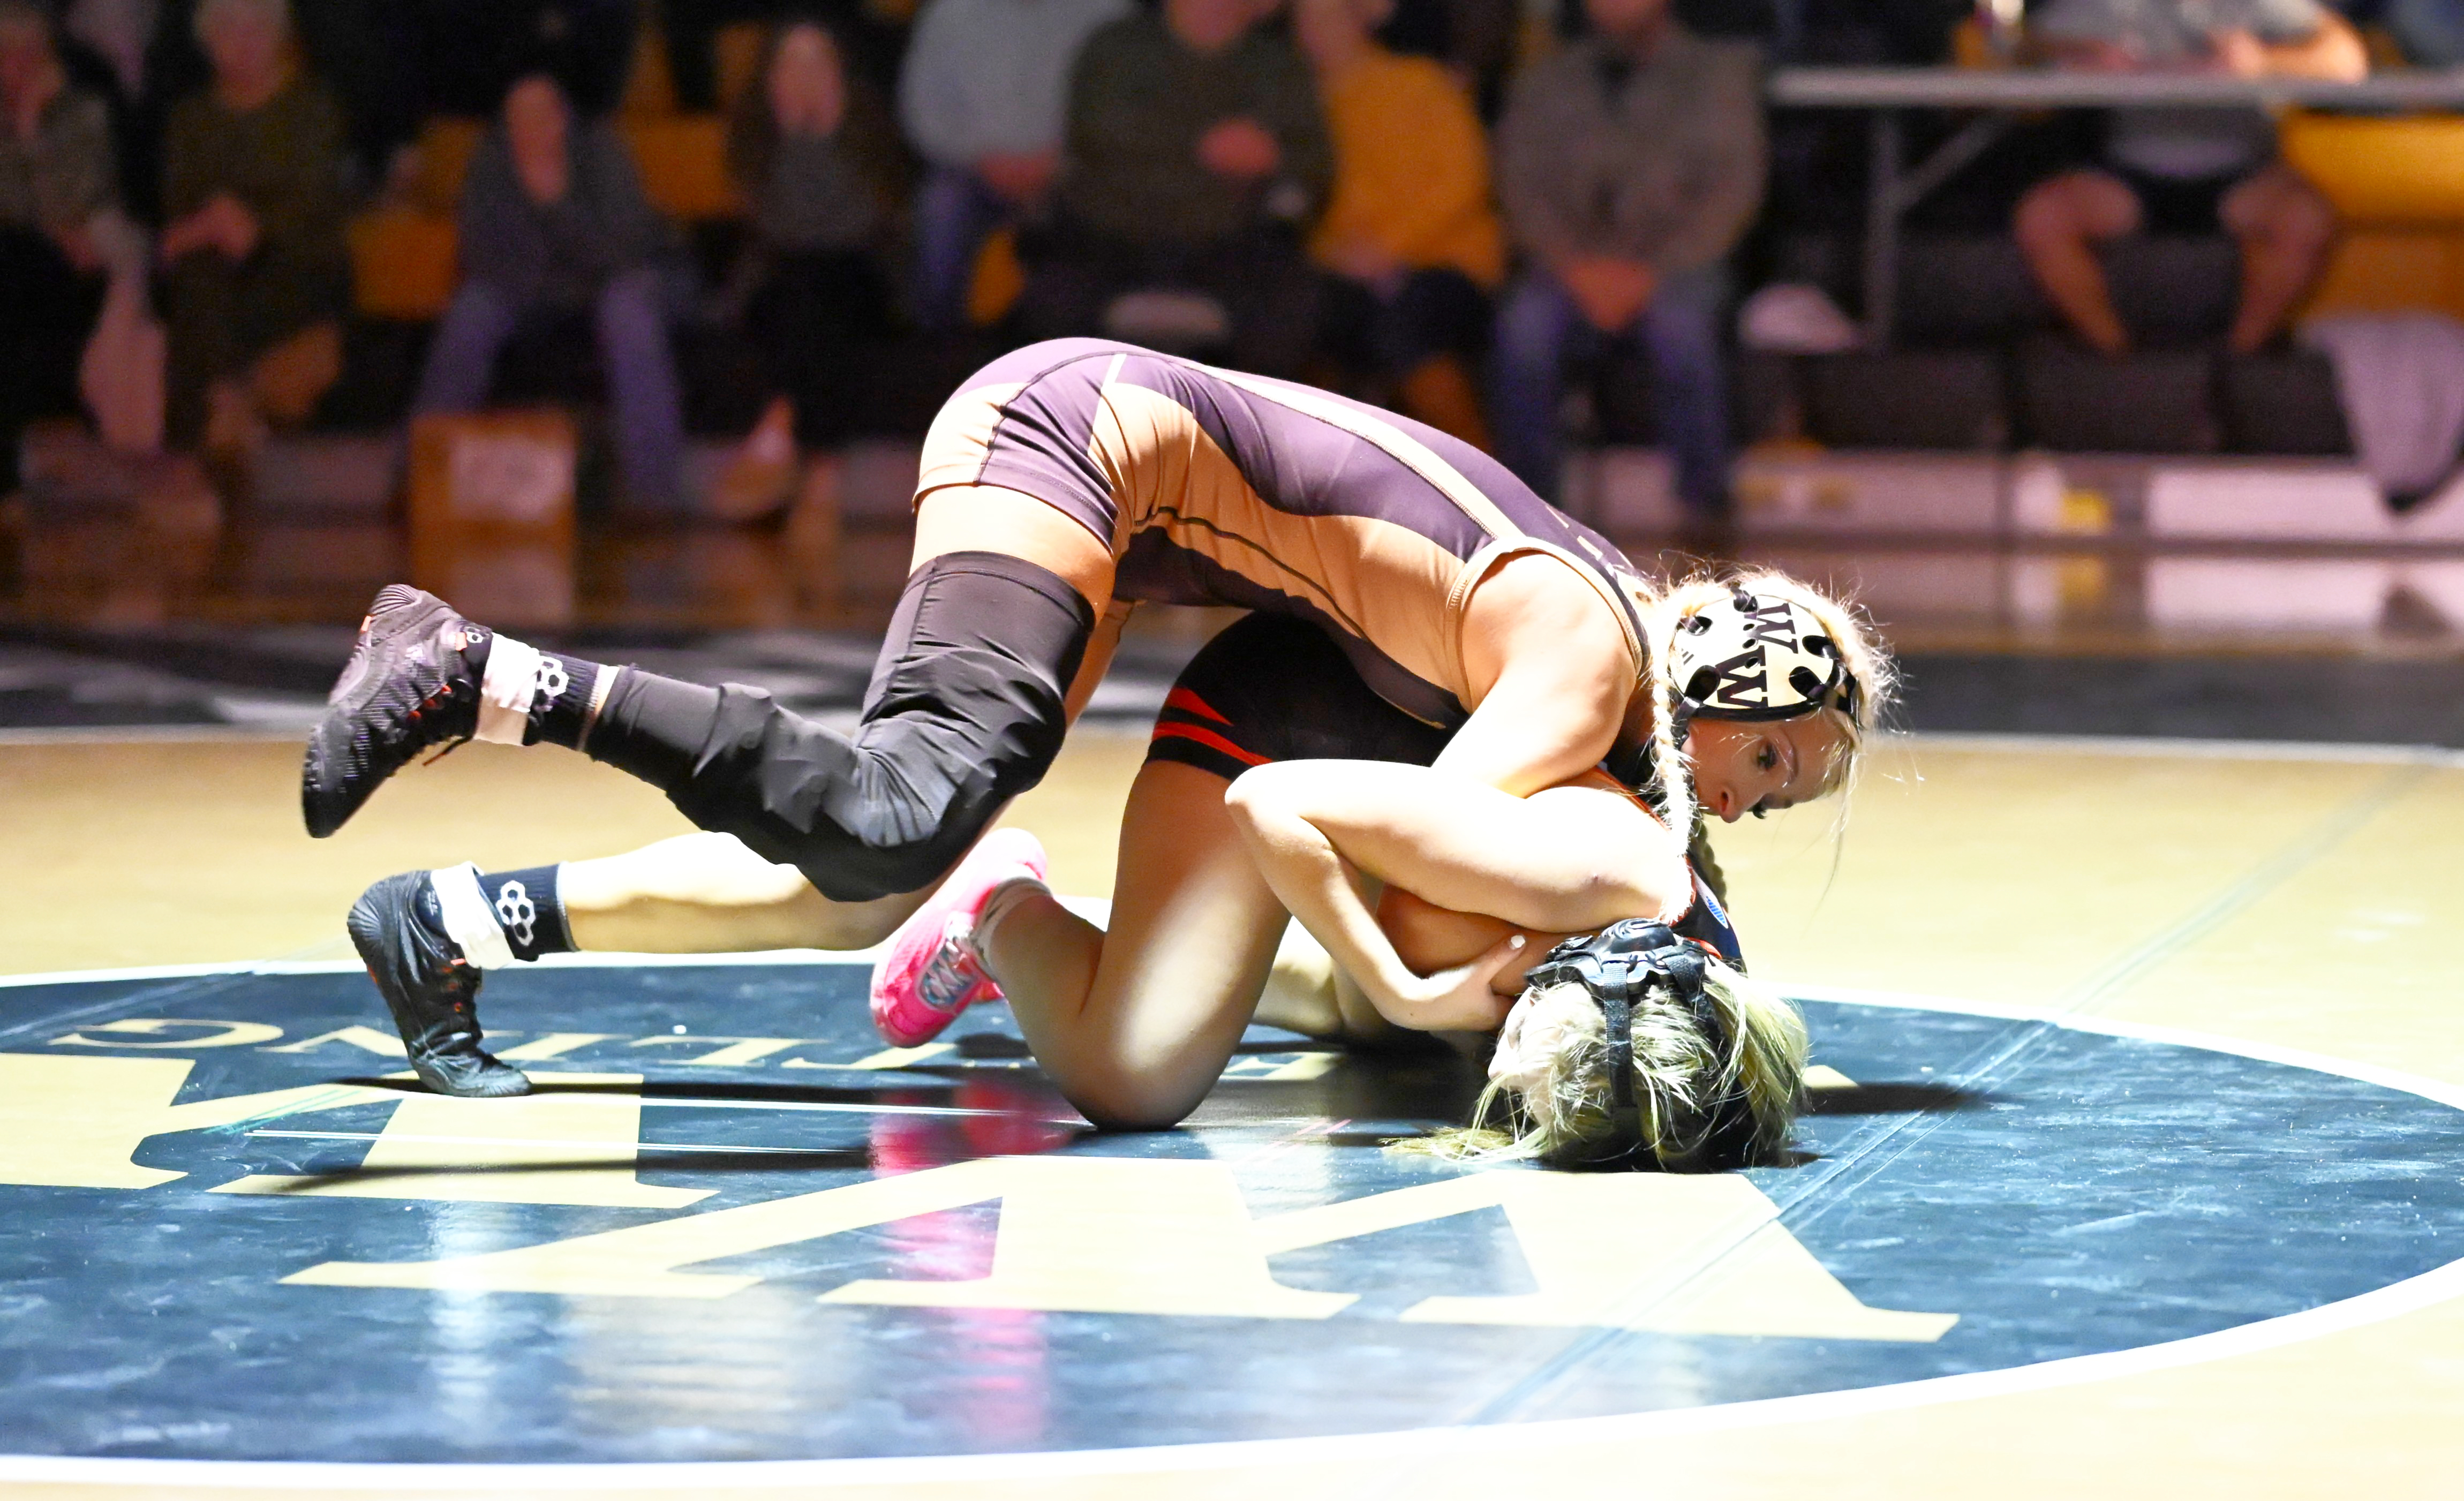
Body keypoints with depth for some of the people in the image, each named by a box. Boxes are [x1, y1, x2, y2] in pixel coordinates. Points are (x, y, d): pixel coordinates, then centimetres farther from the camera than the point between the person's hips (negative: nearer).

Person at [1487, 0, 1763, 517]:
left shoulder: (1715, 72, 8)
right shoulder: (1548, 82, 15)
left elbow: (1734, 188, -2)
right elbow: (1522, 188, 6)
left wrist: (1651, 272, -14)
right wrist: (1577, 266, -13)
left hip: (1676, 264, -2)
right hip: (1575, 262, 2)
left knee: (1681, 321, -36)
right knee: (1524, 323, -31)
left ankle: (1705, 500, -28)